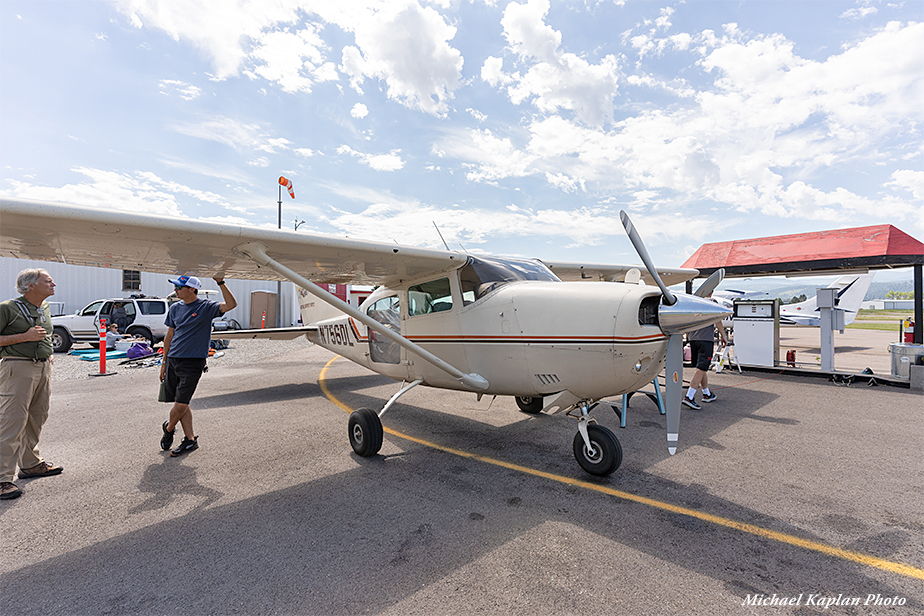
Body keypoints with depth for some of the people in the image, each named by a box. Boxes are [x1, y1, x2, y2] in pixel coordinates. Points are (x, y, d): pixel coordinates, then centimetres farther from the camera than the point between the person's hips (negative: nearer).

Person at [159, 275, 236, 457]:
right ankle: (190, 439, 19)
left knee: (181, 404, -4)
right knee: (180, 404, 8)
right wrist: (164, 361, 16)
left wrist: (220, 283, -28)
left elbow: (231, 304, -25)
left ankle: (168, 428, 26)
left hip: (192, 362, -6)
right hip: (173, 360, 6)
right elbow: (170, 335, 16)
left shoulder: (206, 307, -7)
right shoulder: (175, 308, 10)